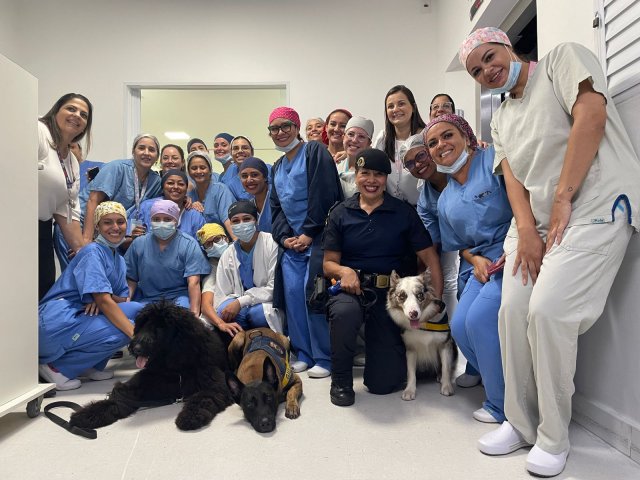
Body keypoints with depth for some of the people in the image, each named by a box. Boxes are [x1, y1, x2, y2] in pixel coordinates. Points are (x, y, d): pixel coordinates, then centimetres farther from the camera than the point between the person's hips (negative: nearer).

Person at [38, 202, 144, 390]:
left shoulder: (118, 259, 15)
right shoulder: (93, 252, -12)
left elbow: (123, 300, 9)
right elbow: (104, 301, -22)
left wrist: (100, 299, -14)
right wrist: (137, 336, -27)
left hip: (79, 317, 8)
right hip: (56, 321, -8)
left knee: (137, 309, -5)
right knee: (121, 332, -25)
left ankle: (89, 365, 2)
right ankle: (55, 366, -8)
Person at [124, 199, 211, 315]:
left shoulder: (189, 244, -2)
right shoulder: (138, 244, 8)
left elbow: (193, 282, -12)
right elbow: (131, 279, 9)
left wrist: (195, 313, -24)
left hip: (179, 297, -1)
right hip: (147, 298, 2)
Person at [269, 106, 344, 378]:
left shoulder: (315, 152, 0)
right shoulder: (277, 167, 23)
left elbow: (323, 195, -11)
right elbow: (276, 206, 19)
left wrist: (308, 233, -14)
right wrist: (284, 237, 2)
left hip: (317, 237, -7)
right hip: (292, 240, 7)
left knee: (312, 292, -13)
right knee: (292, 293, 1)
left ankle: (324, 358, -2)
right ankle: (303, 355, 13)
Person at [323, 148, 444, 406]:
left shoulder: (404, 213, 2)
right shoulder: (340, 214, 5)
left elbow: (430, 258, -1)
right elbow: (328, 263, 4)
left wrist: (437, 300, -14)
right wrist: (343, 271, -20)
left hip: (389, 295, 0)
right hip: (350, 289, 0)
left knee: (383, 383, -6)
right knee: (345, 312, -39)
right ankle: (340, 380, -10)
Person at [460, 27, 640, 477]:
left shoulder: (563, 58, 4)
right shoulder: (501, 119, 21)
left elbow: (590, 115, -11)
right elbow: (512, 173, 8)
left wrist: (562, 199, -14)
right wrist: (526, 229, -9)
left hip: (594, 206, -6)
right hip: (535, 220, 6)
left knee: (547, 310, -19)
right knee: (513, 310, -7)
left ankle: (553, 437, -1)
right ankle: (521, 423, 10)